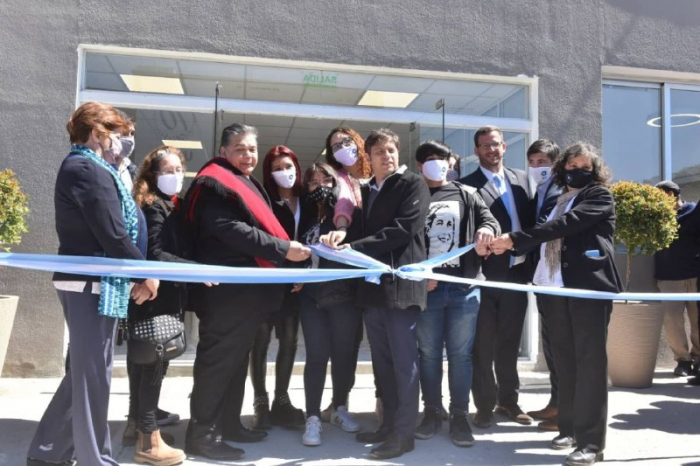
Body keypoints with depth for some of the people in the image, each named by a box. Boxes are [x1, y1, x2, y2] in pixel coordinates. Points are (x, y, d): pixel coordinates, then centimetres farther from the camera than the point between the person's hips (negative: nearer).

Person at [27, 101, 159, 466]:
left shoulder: (78, 166, 18)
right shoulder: (90, 170, -15)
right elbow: (112, 235, -21)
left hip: (84, 281, 11)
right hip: (92, 283, -11)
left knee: (83, 371, 18)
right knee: (93, 374, -2)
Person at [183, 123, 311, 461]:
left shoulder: (247, 183, 20)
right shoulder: (215, 184, -10)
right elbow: (231, 231, -22)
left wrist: (285, 248, 9)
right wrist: (284, 249, -23)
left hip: (247, 288, 10)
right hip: (227, 289, -10)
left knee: (236, 359, 15)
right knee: (218, 360, -4)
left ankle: (229, 423, 26)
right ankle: (202, 434, 5)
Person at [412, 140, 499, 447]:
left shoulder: (466, 194, 15)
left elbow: (488, 217, 7)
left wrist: (488, 228, -18)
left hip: (464, 285, 1)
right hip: (426, 286, -1)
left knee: (460, 353, 5)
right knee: (428, 352, 7)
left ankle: (460, 415, 15)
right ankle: (431, 412, 19)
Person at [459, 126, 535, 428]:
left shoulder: (522, 179, 13)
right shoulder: (467, 185, -4)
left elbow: (531, 221, 13)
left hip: (517, 273, 5)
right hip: (486, 275, -4)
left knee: (509, 344, 15)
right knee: (483, 346, 4)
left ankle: (508, 400, 29)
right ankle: (485, 406, 16)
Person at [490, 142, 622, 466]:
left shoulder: (600, 196, 0)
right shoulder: (556, 200, 20)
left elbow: (566, 224, -15)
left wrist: (515, 240, -21)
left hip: (589, 284, -6)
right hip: (554, 287, 6)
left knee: (589, 359, -7)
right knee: (564, 359, 9)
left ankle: (591, 440, -4)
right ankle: (569, 426, 20)